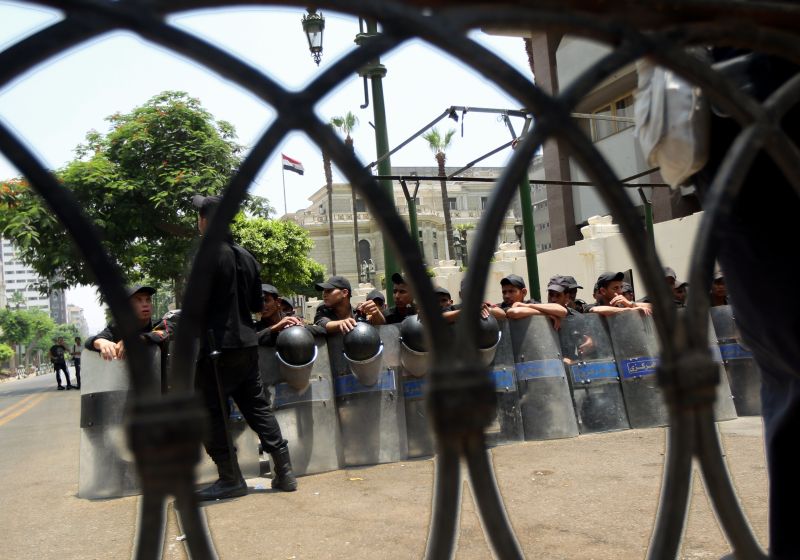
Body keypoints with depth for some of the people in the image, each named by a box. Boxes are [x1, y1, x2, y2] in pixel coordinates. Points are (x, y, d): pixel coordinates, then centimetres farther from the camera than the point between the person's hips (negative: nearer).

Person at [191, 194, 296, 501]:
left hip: (216, 347, -7)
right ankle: (284, 472, 14)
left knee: (212, 413, 3)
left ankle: (230, 478, 6)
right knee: (259, 407, 12)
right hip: (247, 344, 7)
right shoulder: (246, 257, 10)